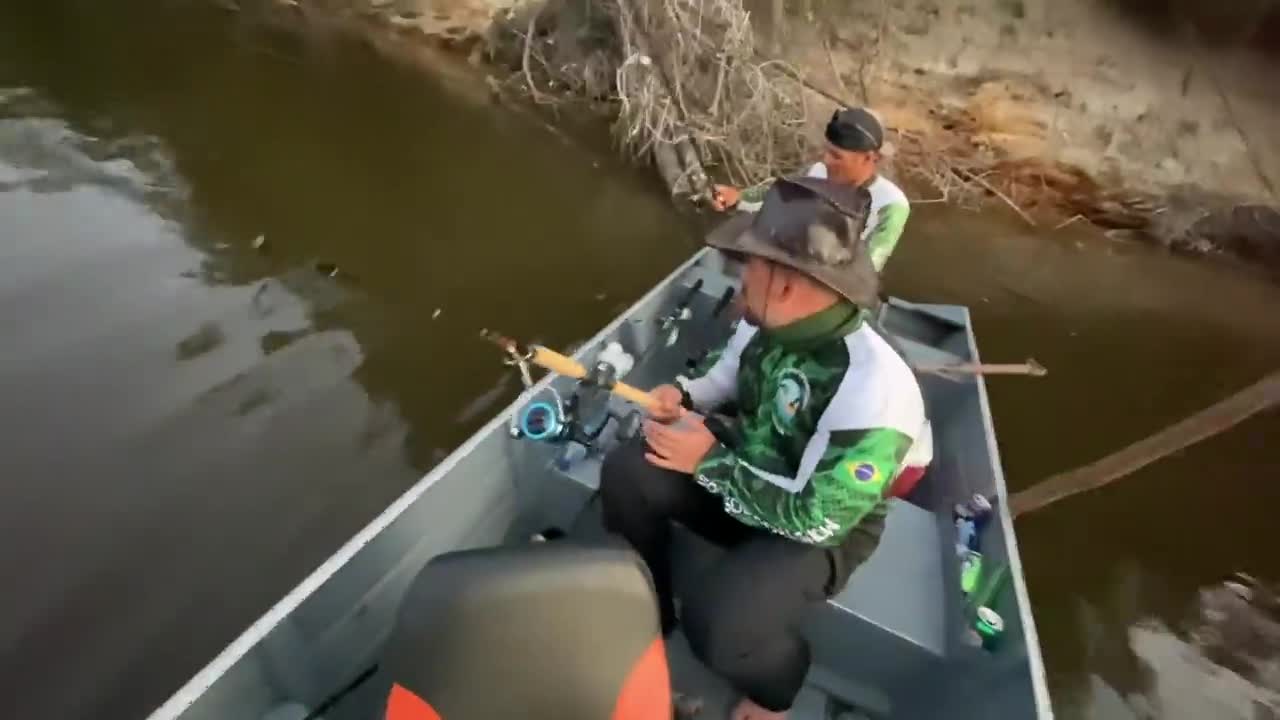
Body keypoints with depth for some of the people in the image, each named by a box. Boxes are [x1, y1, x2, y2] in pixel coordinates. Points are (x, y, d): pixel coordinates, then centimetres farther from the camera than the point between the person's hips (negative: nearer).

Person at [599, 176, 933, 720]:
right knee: (626, 474, -12)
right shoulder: (766, 323, -12)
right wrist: (686, 397, -13)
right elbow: (728, 378, 9)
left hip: (826, 527, -6)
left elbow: (816, 520, -29)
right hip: (745, 476, 7)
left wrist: (711, 461, -26)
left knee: (715, 620, -29)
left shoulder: (875, 391, -35)